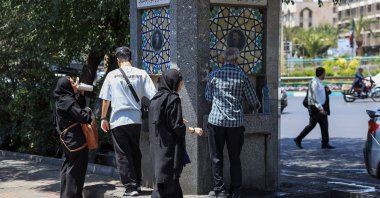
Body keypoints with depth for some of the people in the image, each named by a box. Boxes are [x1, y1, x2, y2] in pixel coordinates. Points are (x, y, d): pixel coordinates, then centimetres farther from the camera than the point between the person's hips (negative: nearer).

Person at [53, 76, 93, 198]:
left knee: (68, 167, 14)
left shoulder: (61, 100, 14)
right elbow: (82, 116, -21)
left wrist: (81, 94, 11)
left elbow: (80, 106, 23)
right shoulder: (68, 100, -16)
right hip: (76, 140, -10)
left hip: (68, 139, 10)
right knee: (76, 169, -5)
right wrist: (88, 111, -2)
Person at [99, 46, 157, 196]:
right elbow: (152, 96, -3)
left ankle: (131, 186, 0)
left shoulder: (112, 75, -2)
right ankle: (137, 183, 23)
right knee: (135, 153, 18)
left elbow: (105, 99, 2)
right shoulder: (141, 74, 0)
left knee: (123, 155, 4)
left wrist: (103, 118, 11)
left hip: (117, 121, -2)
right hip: (136, 119, 2)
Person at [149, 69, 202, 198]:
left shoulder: (155, 99, 8)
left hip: (157, 146, 8)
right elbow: (177, 127, -16)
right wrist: (193, 130, -2)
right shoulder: (173, 99, -15)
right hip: (169, 147, -8)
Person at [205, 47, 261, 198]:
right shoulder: (242, 76, -2)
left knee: (216, 158, 7)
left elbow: (208, 97, 11)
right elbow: (253, 100, 5)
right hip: (235, 123, 1)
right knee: (235, 158, 10)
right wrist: (256, 107, 27)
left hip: (216, 120, 0)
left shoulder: (214, 75, -1)